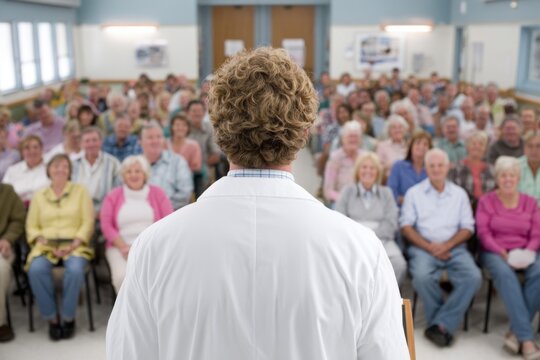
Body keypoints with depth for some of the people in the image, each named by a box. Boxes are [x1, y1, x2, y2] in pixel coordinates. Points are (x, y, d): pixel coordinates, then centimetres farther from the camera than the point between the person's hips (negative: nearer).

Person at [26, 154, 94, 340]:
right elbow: (31, 226, 11)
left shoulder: (80, 191, 11)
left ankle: (68, 318, -14)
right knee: (36, 270, -31)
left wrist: (74, 244, -11)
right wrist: (44, 242, -9)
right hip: (46, 245, 2)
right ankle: (52, 318, -14)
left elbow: (88, 222, 3)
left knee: (75, 269, -35)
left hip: (74, 245, -1)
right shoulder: (39, 196, 16)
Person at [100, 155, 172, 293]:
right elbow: (106, 224, 5)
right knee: (122, 276, -30)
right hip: (121, 247, 1)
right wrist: (123, 247, -9)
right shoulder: (113, 196, 15)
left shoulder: (158, 193, 13)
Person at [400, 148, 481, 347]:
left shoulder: (459, 193, 16)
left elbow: (467, 228, 9)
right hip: (423, 247, -2)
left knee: (473, 277, -27)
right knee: (422, 277, -33)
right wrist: (429, 247, -11)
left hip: (454, 247, 2)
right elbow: (406, 226, 2)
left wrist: (447, 245, -9)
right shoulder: (414, 193, 11)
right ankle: (446, 325, -14)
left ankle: (440, 324, -21)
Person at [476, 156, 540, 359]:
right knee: (505, 274, -37)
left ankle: (516, 332, -25)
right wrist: (503, 253, -17)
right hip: (495, 252, -2)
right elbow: (484, 233, -2)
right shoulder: (486, 201, 7)